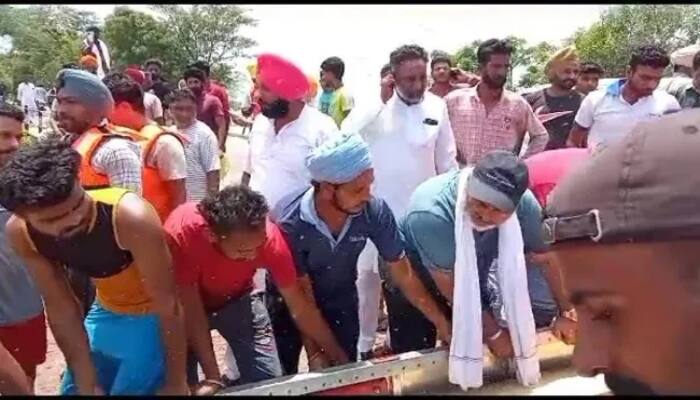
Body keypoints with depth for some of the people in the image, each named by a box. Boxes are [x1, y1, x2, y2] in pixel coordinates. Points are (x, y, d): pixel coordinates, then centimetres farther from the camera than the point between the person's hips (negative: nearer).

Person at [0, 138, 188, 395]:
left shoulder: (131, 217, -37)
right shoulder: (21, 232, -19)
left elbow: (168, 305, -27)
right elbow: (60, 308, -10)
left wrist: (176, 383, -18)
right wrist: (87, 384, -7)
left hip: (154, 317, -5)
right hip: (106, 312, 5)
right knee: (74, 389, 17)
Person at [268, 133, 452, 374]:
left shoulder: (374, 211, -28)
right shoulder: (289, 223, -35)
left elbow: (403, 274, -16)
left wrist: (441, 323, -15)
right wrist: (314, 353, -17)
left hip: (341, 299, 2)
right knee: (283, 376, 11)